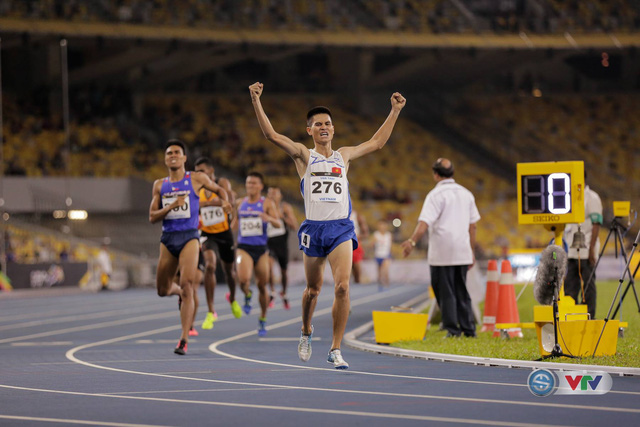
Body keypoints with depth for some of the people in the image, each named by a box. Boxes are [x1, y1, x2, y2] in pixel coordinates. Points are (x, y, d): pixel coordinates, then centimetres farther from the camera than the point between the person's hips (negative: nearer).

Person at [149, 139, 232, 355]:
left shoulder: (196, 179, 4)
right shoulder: (159, 185, 10)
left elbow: (218, 189, 21)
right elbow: (152, 217, 5)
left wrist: (225, 201, -1)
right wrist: (171, 206, -12)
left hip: (189, 237, -4)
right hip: (167, 239, 4)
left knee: (187, 285, -19)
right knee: (163, 290, 9)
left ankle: (184, 339, -20)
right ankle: (179, 290, 47)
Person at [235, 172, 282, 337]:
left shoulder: (267, 203, -1)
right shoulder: (240, 203, 8)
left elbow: (278, 223, -13)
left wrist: (269, 218, -33)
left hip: (261, 249, 0)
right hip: (244, 247, 0)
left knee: (262, 285, 6)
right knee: (243, 279, -26)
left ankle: (263, 319, 25)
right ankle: (247, 296, 9)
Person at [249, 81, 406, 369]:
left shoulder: (344, 156, 16)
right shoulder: (303, 155, 7)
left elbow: (377, 142, 26)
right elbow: (271, 134, -3)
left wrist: (395, 111, 24)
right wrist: (256, 102, -12)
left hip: (341, 229, 1)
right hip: (313, 229, -1)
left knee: (342, 287, -16)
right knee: (313, 289, 11)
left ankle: (335, 350, -9)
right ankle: (306, 333, 41)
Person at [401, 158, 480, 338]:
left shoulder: (436, 195, -8)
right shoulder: (466, 194, 12)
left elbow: (424, 222, -20)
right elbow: (472, 226, 15)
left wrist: (412, 241, -24)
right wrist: (471, 252, 21)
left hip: (442, 253, -6)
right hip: (462, 253, 6)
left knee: (445, 291, -1)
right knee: (461, 291, 13)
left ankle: (452, 329, -3)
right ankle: (469, 328, 11)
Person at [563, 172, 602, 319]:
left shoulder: (592, 197, -6)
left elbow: (596, 224, -12)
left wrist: (591, 249, -18)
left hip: (585, 251, -8)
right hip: (571, 251, 8)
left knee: (588, 285, -4)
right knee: (569, 285, 5)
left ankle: (589, 317, 0)